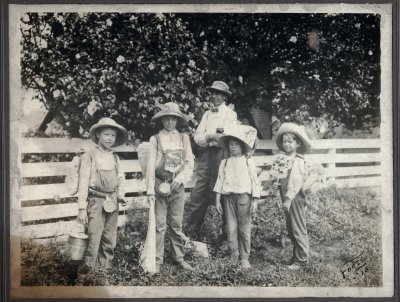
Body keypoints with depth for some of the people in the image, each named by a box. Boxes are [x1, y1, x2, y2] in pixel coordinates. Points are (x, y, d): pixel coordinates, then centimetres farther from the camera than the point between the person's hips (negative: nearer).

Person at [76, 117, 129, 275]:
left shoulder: (115, 157, 10)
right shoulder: (89, 156, -5)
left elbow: (120, 178, 19)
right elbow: (83, 182, -6)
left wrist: (120, 194, 1)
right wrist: (82, 208, -9)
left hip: (112, 202, 5)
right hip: (96, 201, -5)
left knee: (110, 239, 9)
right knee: (94, 237, -10)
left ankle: (105, 266, 21)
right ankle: (88, 267, 2)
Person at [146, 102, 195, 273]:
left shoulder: (184, 138, 8)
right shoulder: (155, 139, 1)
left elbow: (190, 163, 5)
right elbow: (150, 165, -2)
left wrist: (180, 179, -10)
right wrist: (150, 190, -7)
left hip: (177, 187, 2)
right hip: (160, 186, -2)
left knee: (177, 224, 8)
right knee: (159, 225, 1)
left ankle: (179, 258, 18)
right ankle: (157, 260, 8)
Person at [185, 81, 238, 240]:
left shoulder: (230, 114, 3)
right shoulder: (207, 114, 17)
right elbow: (198, 137, 10)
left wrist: (208, 135, -5)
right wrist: (211, 137, -9)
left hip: (223, 154, -4)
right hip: (207, 154, 4)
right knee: (199, 193, 1)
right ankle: (191, 231, 8)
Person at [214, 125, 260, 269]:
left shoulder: (248, 162, 3)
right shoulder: (225, 162, 10)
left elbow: (254, 181, 2)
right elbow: (220, 180, 10)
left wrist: (255, 200, -3)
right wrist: (217, 200, 6)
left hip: (244, 197, -2)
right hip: (229, 197, 2)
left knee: (244, 229, 1)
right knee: (231, 229, 3)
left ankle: (244, 258, 9)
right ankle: (234, 256, 11)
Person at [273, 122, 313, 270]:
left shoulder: (298, 161, -15)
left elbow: (297, 182, -20)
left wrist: (289, 198, -22)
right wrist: (278, 186, 2)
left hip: (295, 198, -9)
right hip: (286, 198, 9)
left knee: (298, 230, -1)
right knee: (291, 229, 16)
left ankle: (302, 259, 8)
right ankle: (296, 255, 27)